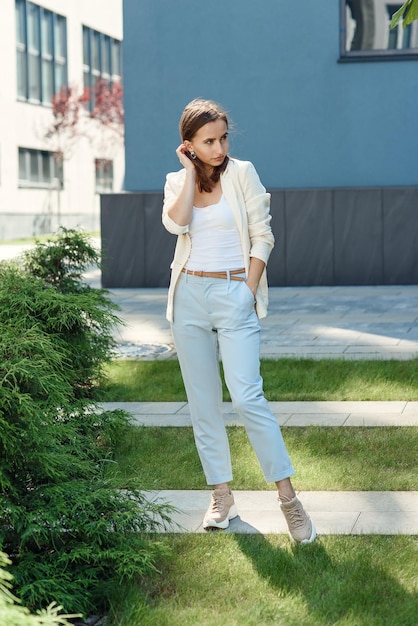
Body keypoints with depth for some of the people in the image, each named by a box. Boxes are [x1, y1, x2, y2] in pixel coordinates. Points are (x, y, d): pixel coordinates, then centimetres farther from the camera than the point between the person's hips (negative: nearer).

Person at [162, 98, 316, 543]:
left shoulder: (242, 173, 0)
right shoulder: (177, 181, 7)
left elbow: (262, 236, -2)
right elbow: (175, 223, -14)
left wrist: (248, 292, -8)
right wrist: (191, 172, -8)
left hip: (234, 294, -4)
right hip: (189, 296, 4)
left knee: (247, 397, -15)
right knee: (203, 402, 5)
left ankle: (288, 498, -9)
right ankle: (222, 497, 14)